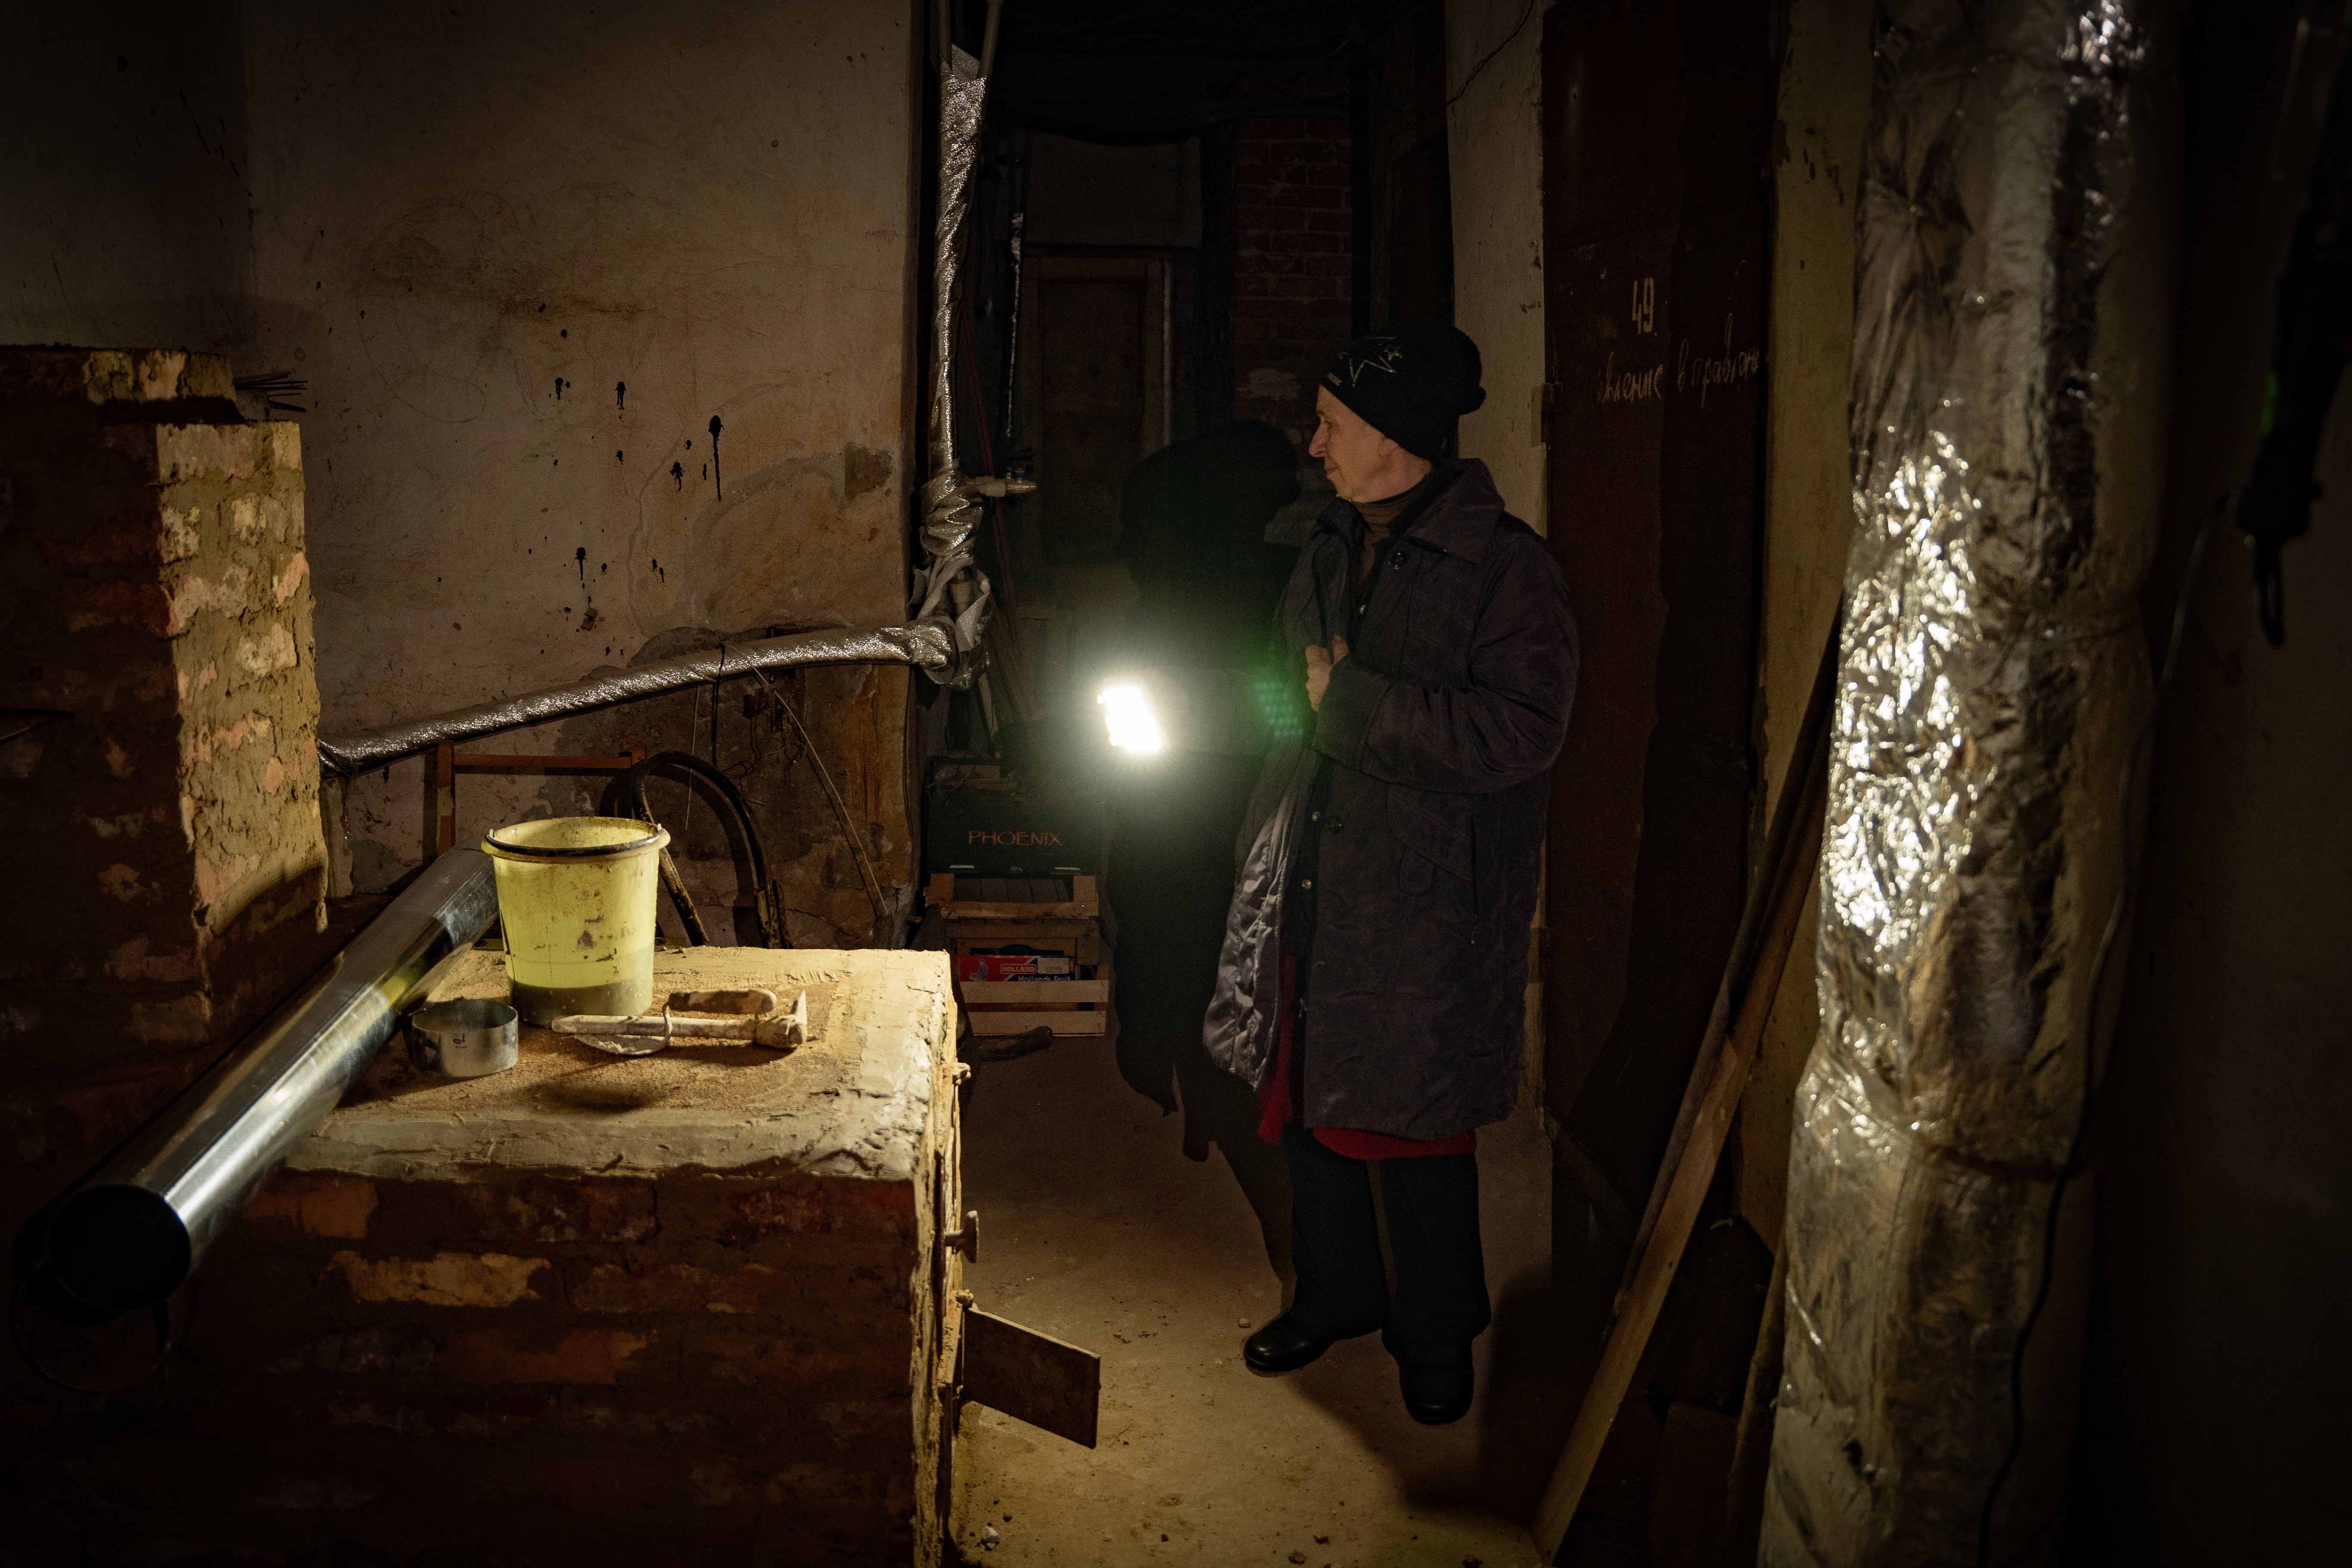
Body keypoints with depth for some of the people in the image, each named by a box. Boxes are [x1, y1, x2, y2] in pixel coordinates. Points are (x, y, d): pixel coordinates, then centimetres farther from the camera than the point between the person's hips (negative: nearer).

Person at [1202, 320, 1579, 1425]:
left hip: (1426, 909, -7)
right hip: (1310, 888, 7)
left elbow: (1521, 732, -23)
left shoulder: (1507, 568, -13)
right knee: (1305, 1099, 16)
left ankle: (1437, 1334, 26)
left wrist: (1353, 702, -22)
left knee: (1410, 1123, 4)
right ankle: (1334, 1294, 37)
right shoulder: (1327, 555, 11)